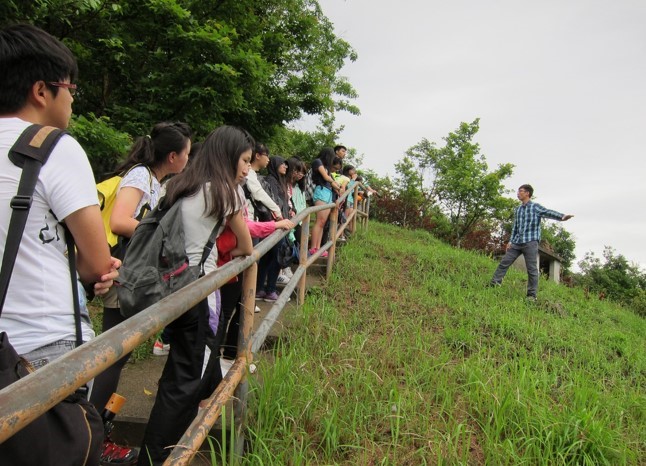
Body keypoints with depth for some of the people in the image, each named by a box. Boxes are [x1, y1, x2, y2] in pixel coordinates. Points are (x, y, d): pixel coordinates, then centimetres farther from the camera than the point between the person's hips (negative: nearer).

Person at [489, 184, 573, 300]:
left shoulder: (536, 207, -1)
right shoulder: (517, 209, 17)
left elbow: (549, 213, -18)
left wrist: (562, 217, -37)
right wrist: (511, 241, 13)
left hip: (530, 242, -6)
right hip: (517, 242, 6)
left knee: (532, 269, -3)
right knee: (504, 263, 4)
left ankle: (532, 295, 2)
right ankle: (493, 284, 11)